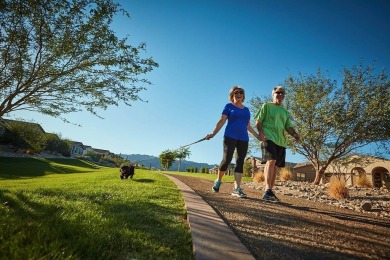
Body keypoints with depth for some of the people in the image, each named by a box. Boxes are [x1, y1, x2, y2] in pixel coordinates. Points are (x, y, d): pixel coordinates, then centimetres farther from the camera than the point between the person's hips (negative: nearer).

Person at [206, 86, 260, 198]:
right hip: (230, 137, -4)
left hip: (244, 139, 5)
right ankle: (218, 181, 17)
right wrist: (213, 134, -8)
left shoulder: (246, 110, 20)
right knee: (227, 160, -8)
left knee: (240, 162, -2)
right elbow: (222, 121, 0)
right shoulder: (229, 106, 7)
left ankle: (237, 188, -2)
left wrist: (257, 136, 16)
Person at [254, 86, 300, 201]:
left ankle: (270, 191, 14)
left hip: (281, 141, 7)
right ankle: (267, 190, -28)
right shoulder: (266, 106, 9)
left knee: (276, 166, 5)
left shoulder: (285, 112, 25)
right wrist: (261, 132, -17)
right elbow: (258, 121, 1)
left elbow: (288, 126, 17)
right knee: (271, 161, -25)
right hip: (269, 138, -6)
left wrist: (294, 134, -4)